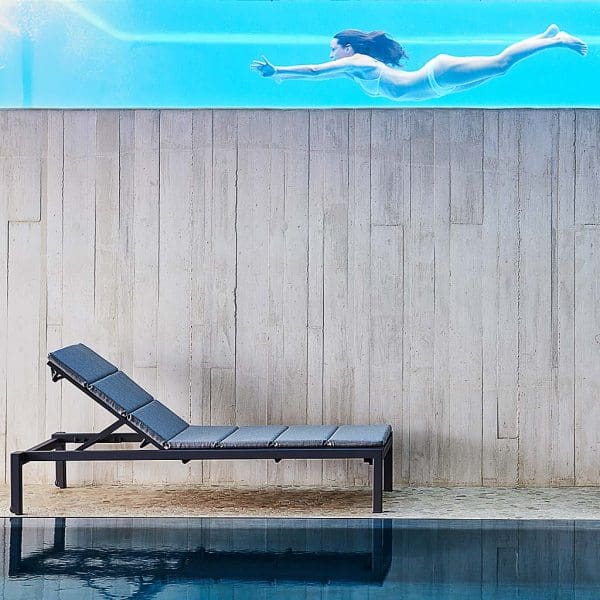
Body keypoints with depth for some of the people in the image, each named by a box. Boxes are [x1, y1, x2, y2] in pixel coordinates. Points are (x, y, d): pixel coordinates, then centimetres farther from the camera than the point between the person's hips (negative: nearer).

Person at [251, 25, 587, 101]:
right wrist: (279, 76, 18)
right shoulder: (353, 68, 10)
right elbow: (317, 74, 20)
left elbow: (314, 71, -20)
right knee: (497, 69, 18)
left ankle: (557, 41, -6)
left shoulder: (356, 62, -15)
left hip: (439, 75, -8)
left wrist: (275, 70, -18)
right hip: (436, 82, 8)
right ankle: (548, 36, 25)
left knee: (500, 63, -10)